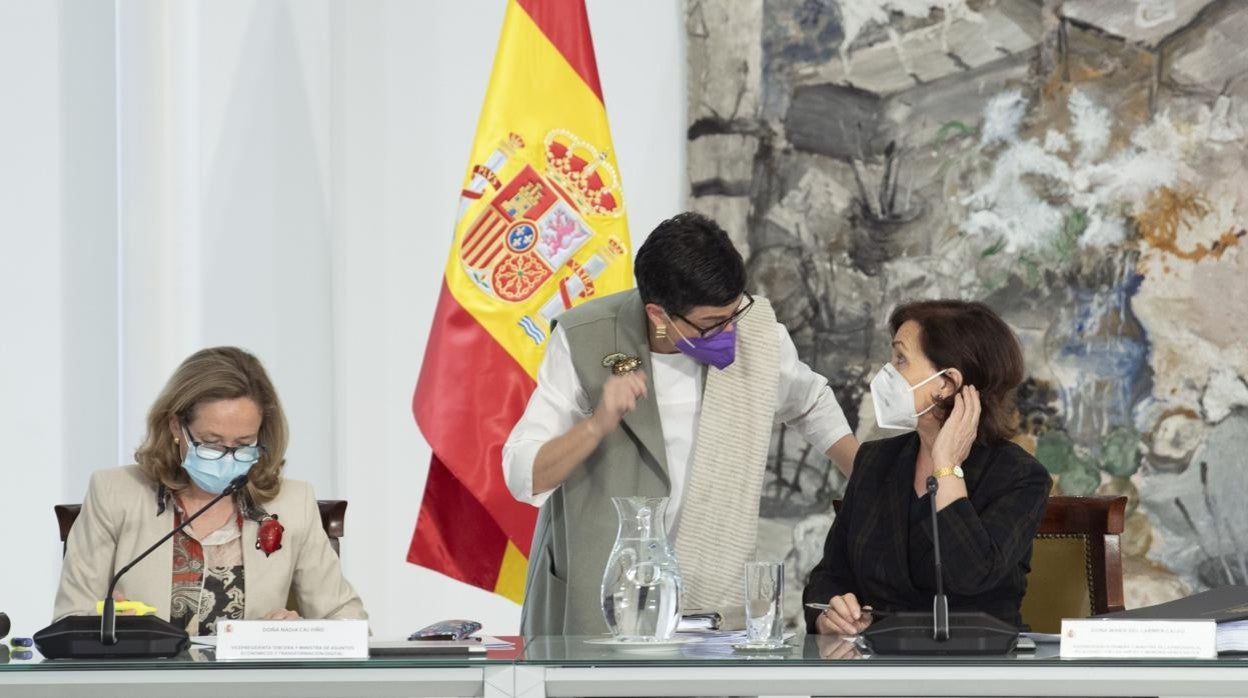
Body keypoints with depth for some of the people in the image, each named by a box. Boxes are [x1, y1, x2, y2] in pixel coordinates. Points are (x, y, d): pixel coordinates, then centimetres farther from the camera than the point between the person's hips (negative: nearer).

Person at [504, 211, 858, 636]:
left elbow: (811, 406, 20)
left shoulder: (756, 331, -2)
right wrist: (598, 425, -26)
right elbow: (524, 478, -11)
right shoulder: (585, 341, -10)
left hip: (713, 602, 1)